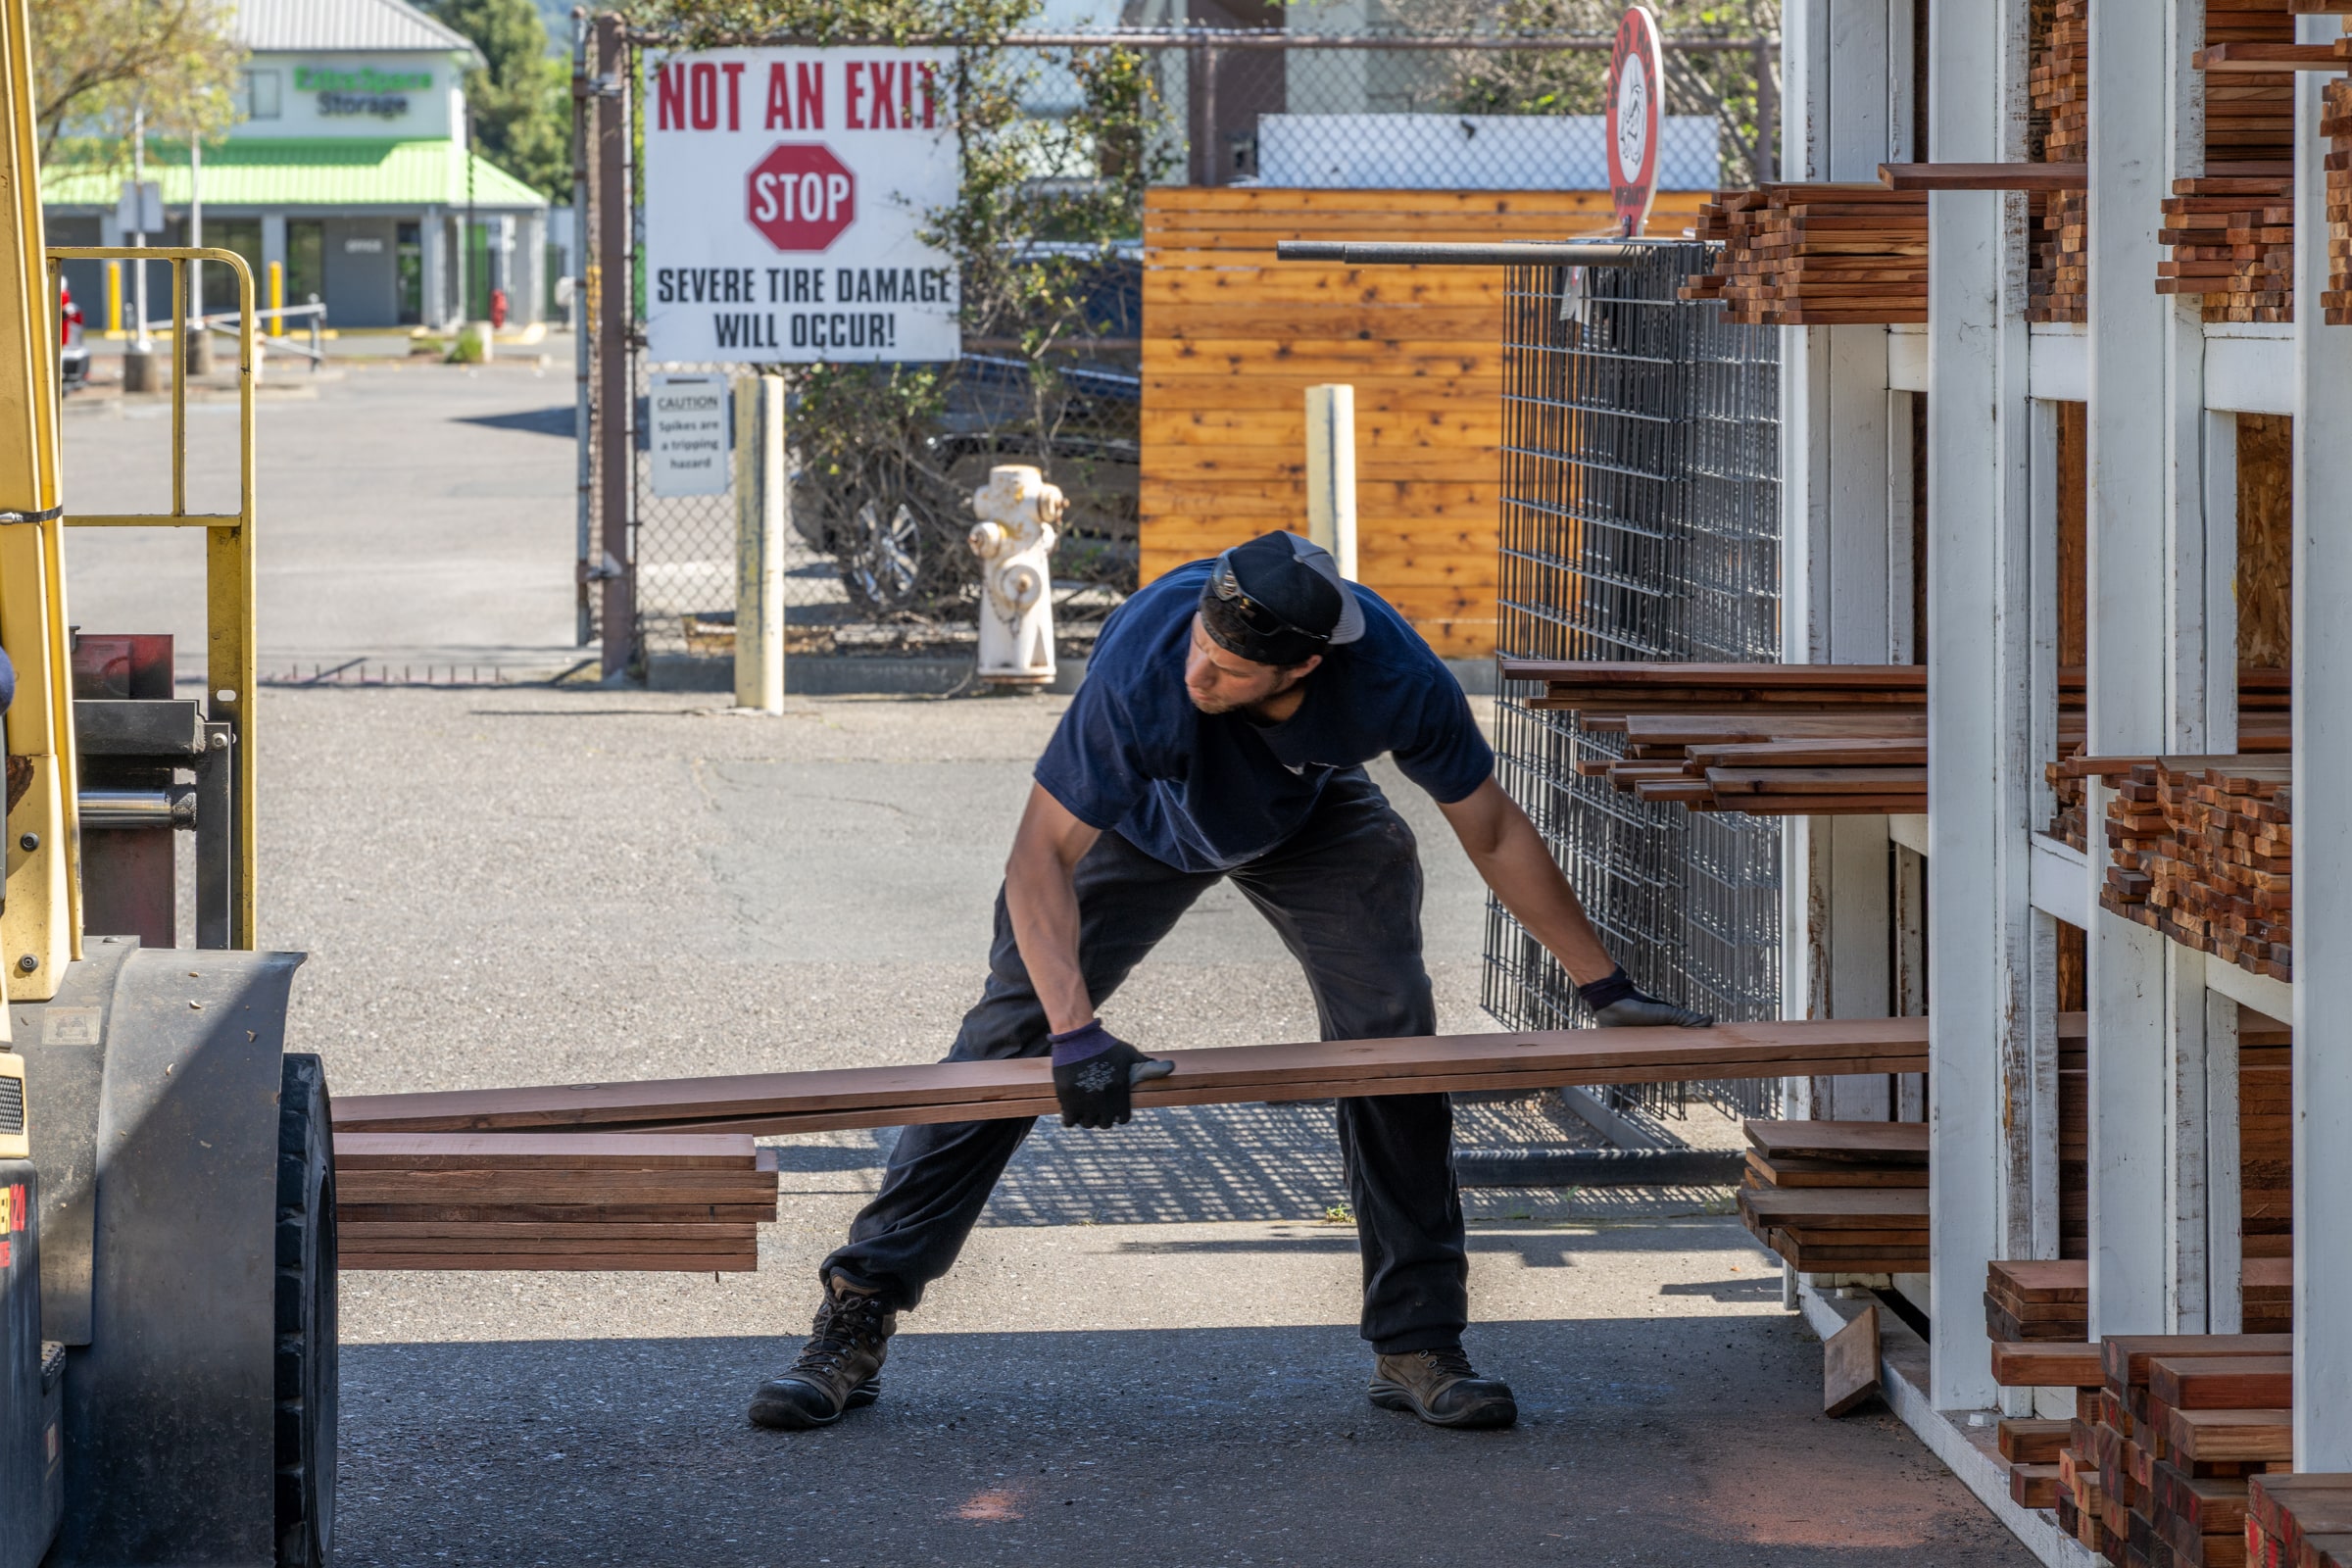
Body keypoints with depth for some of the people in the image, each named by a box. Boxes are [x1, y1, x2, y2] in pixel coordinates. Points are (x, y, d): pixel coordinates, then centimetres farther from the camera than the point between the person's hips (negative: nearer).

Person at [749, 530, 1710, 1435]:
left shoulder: (1395, 678, -35)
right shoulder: (1145, 668, -43)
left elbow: (1495, 834, -19)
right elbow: (1043, 856, -37)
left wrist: (1606, 990, -13)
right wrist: (1075, 1033, -48)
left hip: (1313, 823, 2)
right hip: (1143, 822, -2)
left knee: (1391, 1035, -13)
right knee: (1008, 1035, -10)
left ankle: (1418, 1348, -3)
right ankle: (856, 1323, -7)